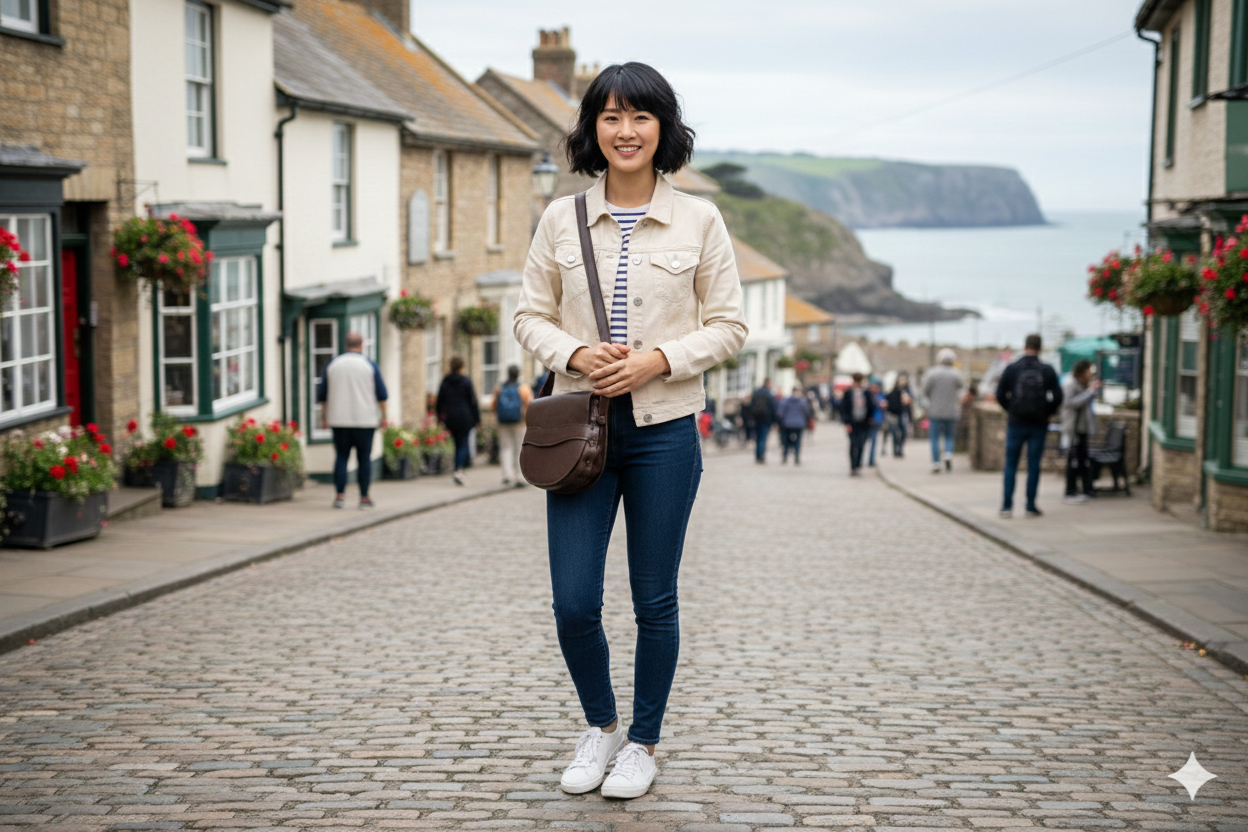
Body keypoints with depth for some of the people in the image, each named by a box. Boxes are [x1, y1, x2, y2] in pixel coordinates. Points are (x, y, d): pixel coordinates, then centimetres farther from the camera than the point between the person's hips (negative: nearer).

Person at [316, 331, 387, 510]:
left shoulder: (332, 365, 6)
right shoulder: (369, 365, -1)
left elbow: (322, 394, 10)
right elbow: (381, 394, 0)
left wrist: (324, 417, 17)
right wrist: (383, 416, 7)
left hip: (339, 420, 2)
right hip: (365, 420, -2)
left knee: (341, 456, 6)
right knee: (364, 458, 3)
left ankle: (340, 495, -2)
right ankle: (364, 497, 3)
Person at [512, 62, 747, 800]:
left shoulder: (699, 220, -1)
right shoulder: (562, 219, 4)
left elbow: (728, 327, 1)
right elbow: (531, 316, 8)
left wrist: (659, 360, -14)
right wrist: (575, 354, -11)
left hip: (665, 427, -1)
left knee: (655, 600, 6)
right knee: (574, 602, 0)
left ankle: (644, 742, 25)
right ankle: (601, 726, 26)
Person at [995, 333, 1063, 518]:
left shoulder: (1012, 369, -4)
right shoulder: (1047, 371, -3)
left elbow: (1000, 395, -3)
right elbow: (1057, 398, -3)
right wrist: (1046, 413, 11)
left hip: (1016, 423, 0)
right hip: (1038, 425, 0)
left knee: (1011, 465, 6)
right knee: (1034, 465, 6)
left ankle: (1007, 506, 2)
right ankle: (1031, 506, 7)